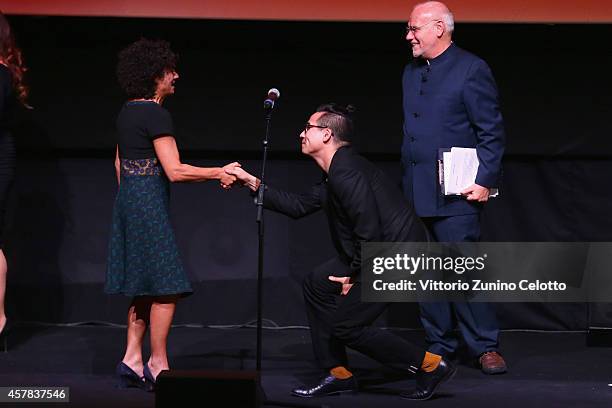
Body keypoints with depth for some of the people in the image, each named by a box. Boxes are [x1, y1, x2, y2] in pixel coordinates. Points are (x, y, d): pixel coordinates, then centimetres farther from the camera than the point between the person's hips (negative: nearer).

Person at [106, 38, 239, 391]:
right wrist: (219, 173, -15)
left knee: (144, 287, 13)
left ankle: (133, 360, 13)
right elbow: (174, 171, -20)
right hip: (150, 202, -10)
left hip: (128, 199, 10)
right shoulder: (157, 114, -15)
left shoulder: (128, 111, 13)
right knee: (167, 287, -5)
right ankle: (158, 366, -2)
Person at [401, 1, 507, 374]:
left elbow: (492, 133, -8)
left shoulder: (471, 70, -7)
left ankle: (486, 347, 2)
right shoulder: (412, 73, 16)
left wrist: (485, 182, -15)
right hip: (417, 192, 7)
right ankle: (439, 345, 17)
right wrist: (406, 182, 16)